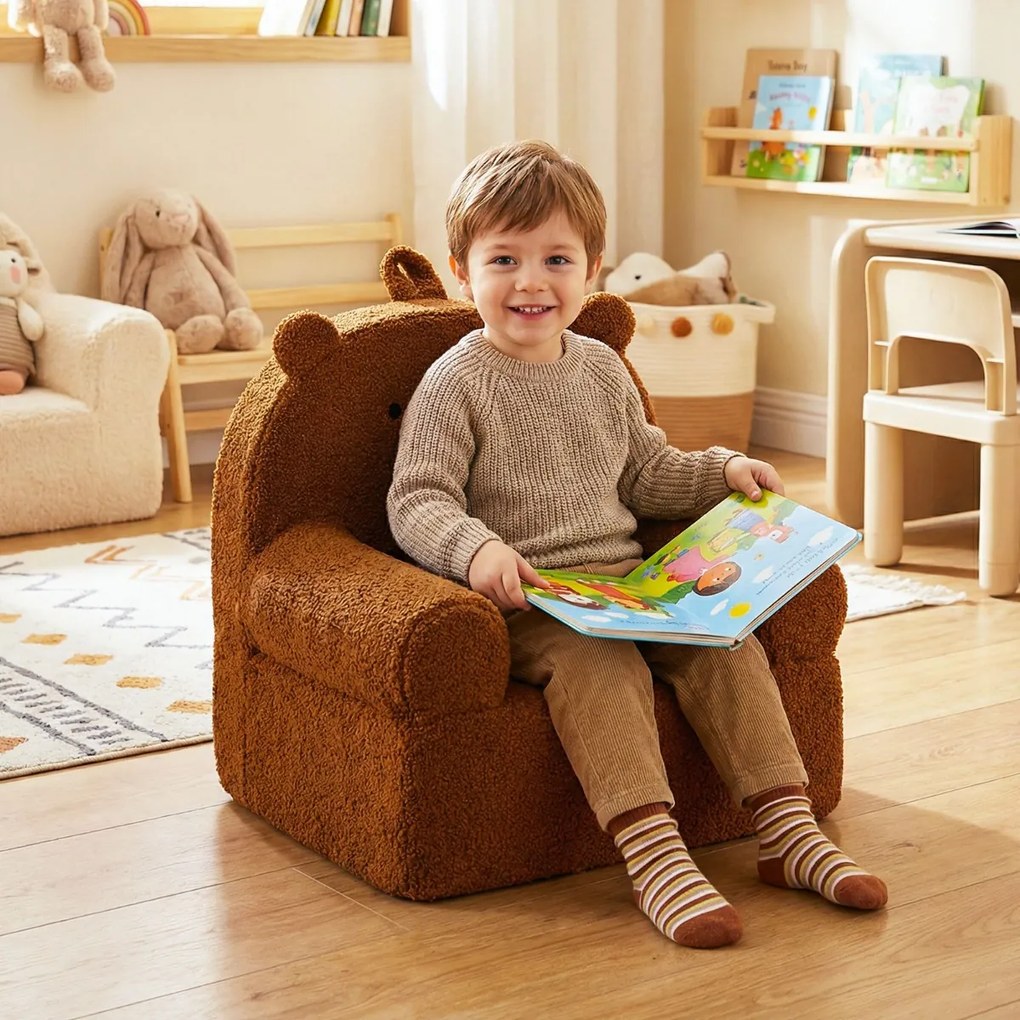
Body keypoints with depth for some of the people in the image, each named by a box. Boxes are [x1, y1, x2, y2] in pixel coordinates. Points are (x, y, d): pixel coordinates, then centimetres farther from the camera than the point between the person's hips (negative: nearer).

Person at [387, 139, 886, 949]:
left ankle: (789, 833, -13)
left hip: (625, 580, 6)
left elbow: (646, 474, 27)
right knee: (600, 660, -34)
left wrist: (722, 471, 12)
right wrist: (475, 547, -31)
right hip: (528, 601, -6)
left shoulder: (602, 369, 15)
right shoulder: (455, 385, -5)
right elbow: (417, 501, -12)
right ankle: (654, 855, -40)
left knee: (728, 639, -16)